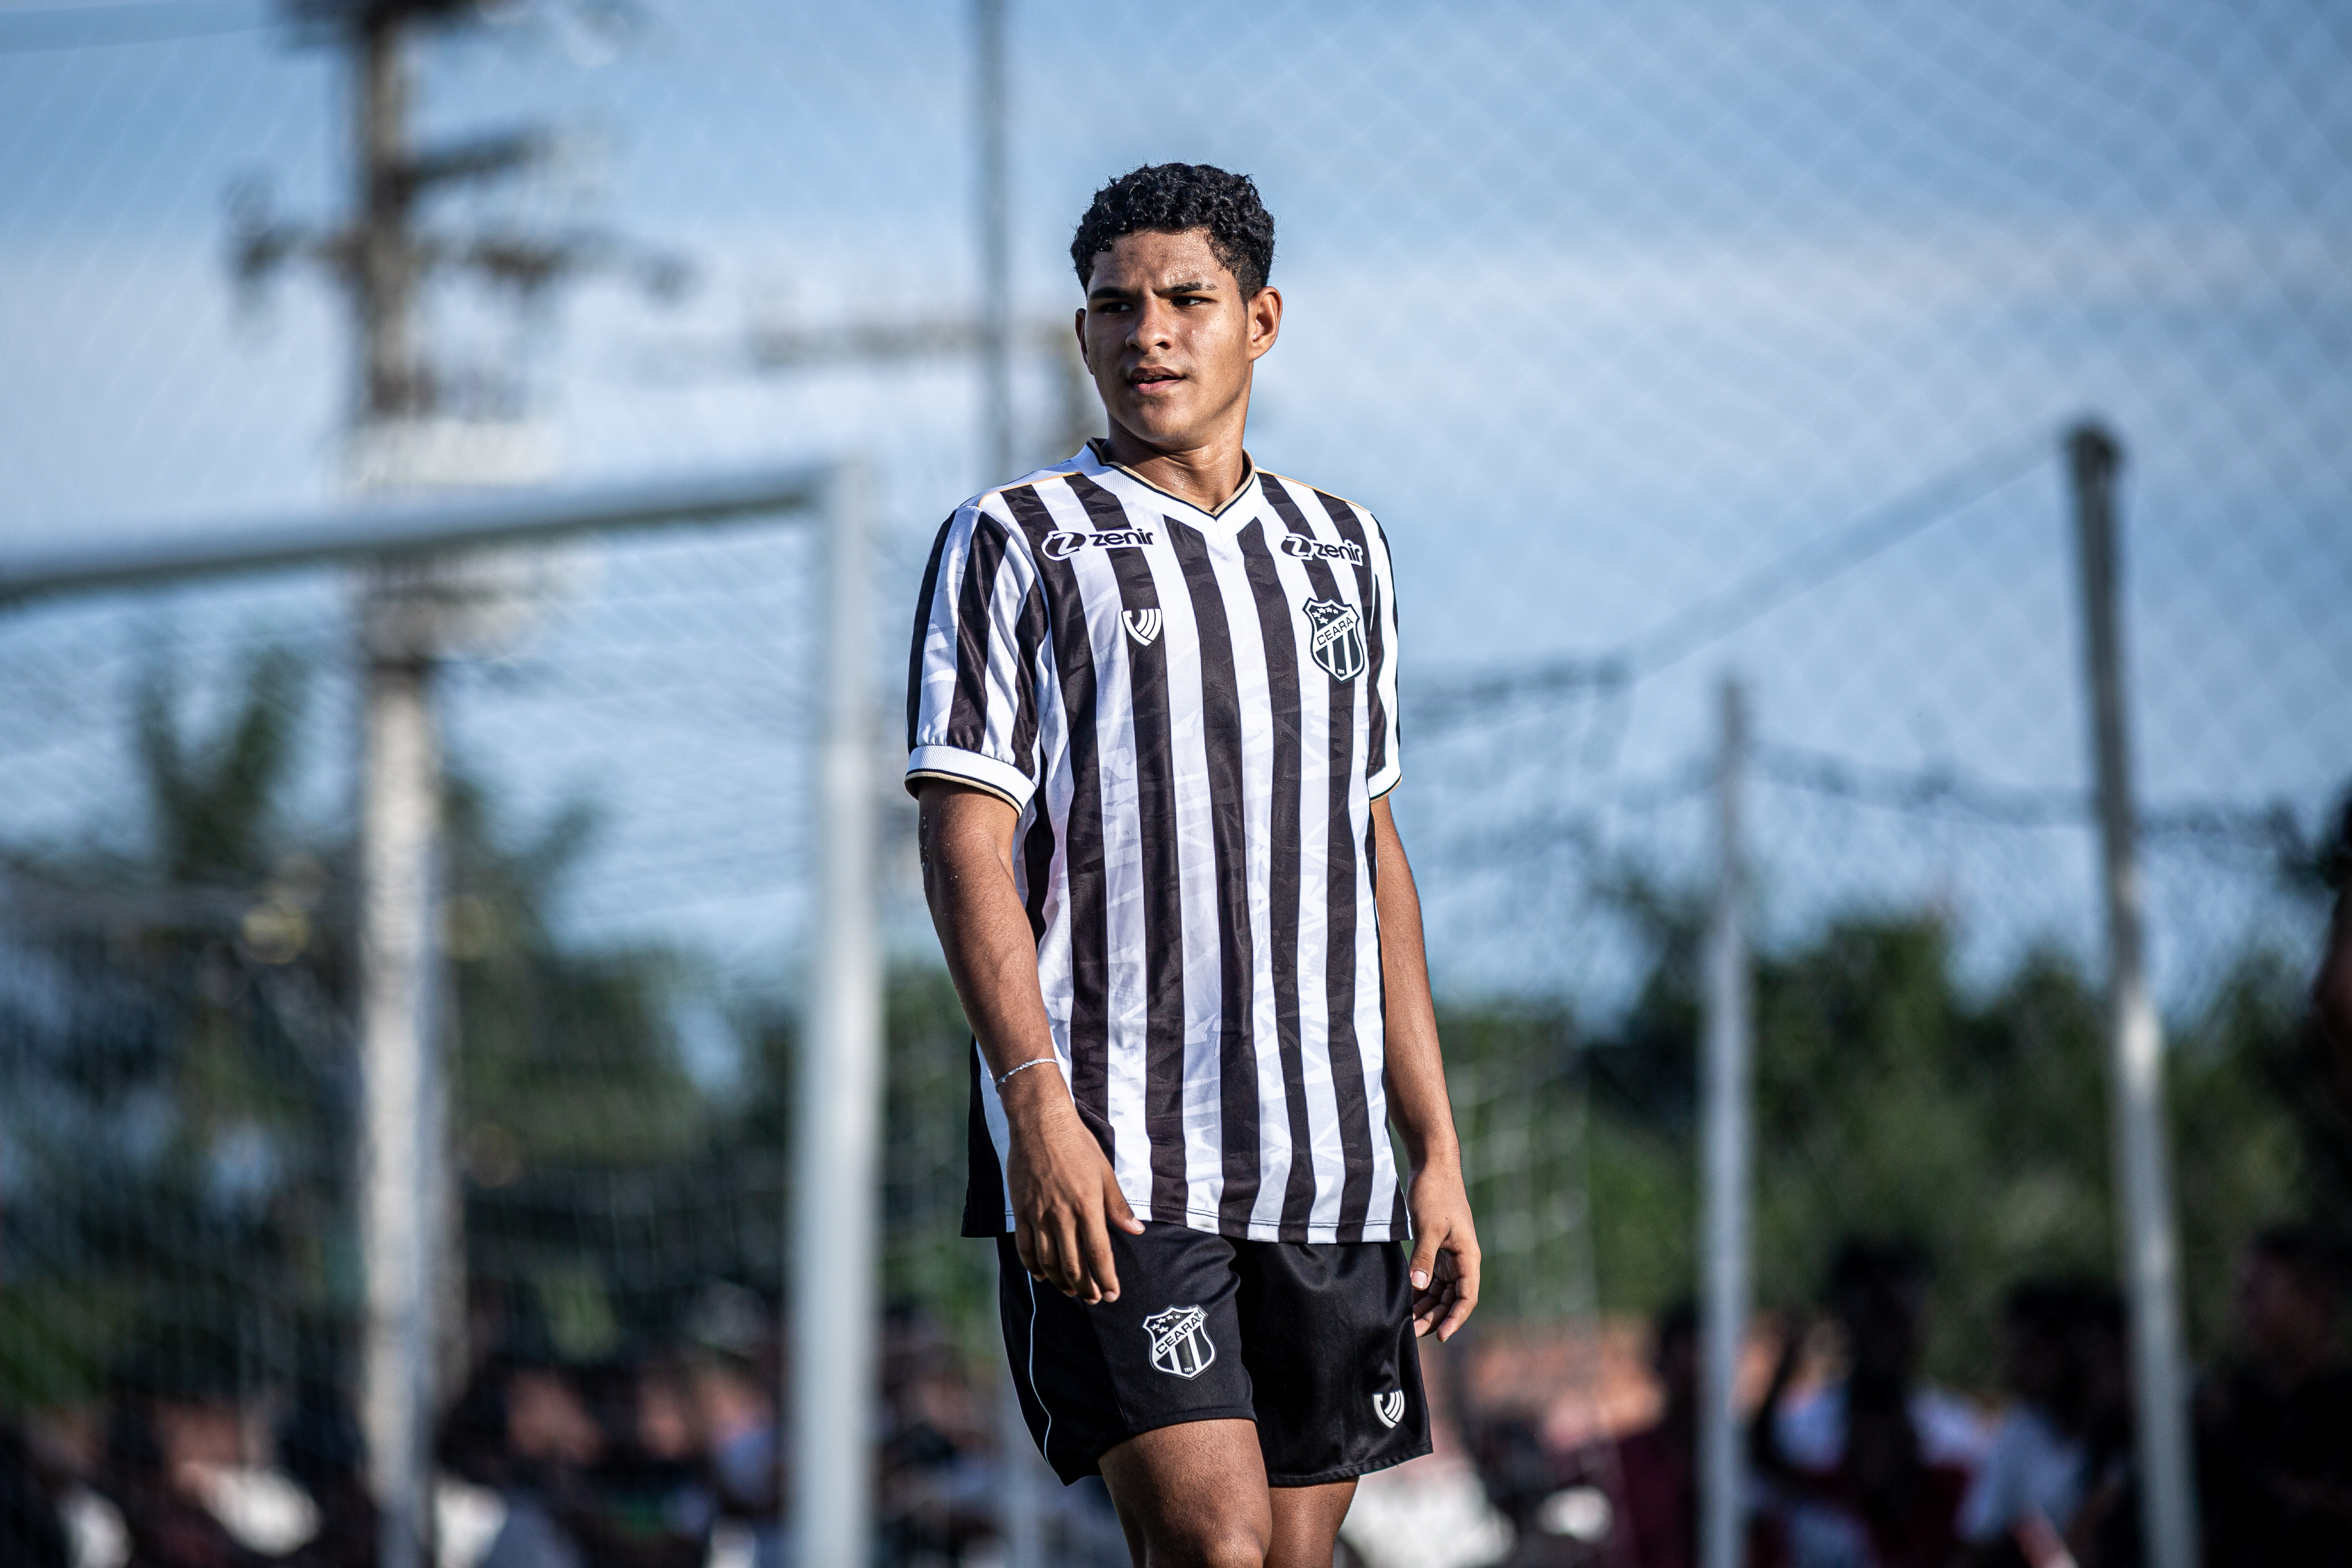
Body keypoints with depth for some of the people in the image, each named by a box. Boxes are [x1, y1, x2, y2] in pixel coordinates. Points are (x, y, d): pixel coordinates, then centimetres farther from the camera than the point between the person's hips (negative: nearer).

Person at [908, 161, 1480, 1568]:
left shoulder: (1344, 551, 17)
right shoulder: (1016, 544, 2)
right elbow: (965, 844, -6)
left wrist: (1437, 1152, 15)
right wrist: (1040, 1107, -19)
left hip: (1328, 1165, 5)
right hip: (1110, 1161, -5)